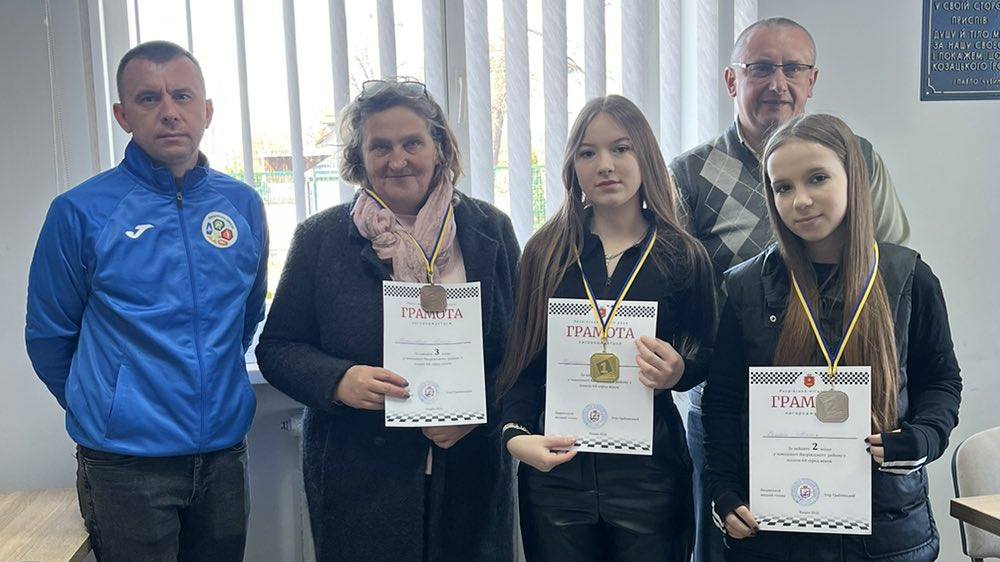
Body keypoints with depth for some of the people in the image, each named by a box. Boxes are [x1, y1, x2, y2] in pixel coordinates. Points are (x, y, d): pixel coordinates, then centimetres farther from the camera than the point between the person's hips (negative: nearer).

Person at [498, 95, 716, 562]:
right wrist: (516, 432, -13)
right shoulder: (545, 252, 3)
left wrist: (678, 372, -14)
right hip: (554, 467, 1)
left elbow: (707, 361, 7)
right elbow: (524, 361, 3)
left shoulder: (683, 256, 1)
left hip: (648, 470, -1)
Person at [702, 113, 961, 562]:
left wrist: (922, 438, -9)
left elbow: (941, 380, 10)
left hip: (888, 521, 1)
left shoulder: (908, 279, -1)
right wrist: (725, 493, -5)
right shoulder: (746, 286, -2)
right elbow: (721, 402, 3)